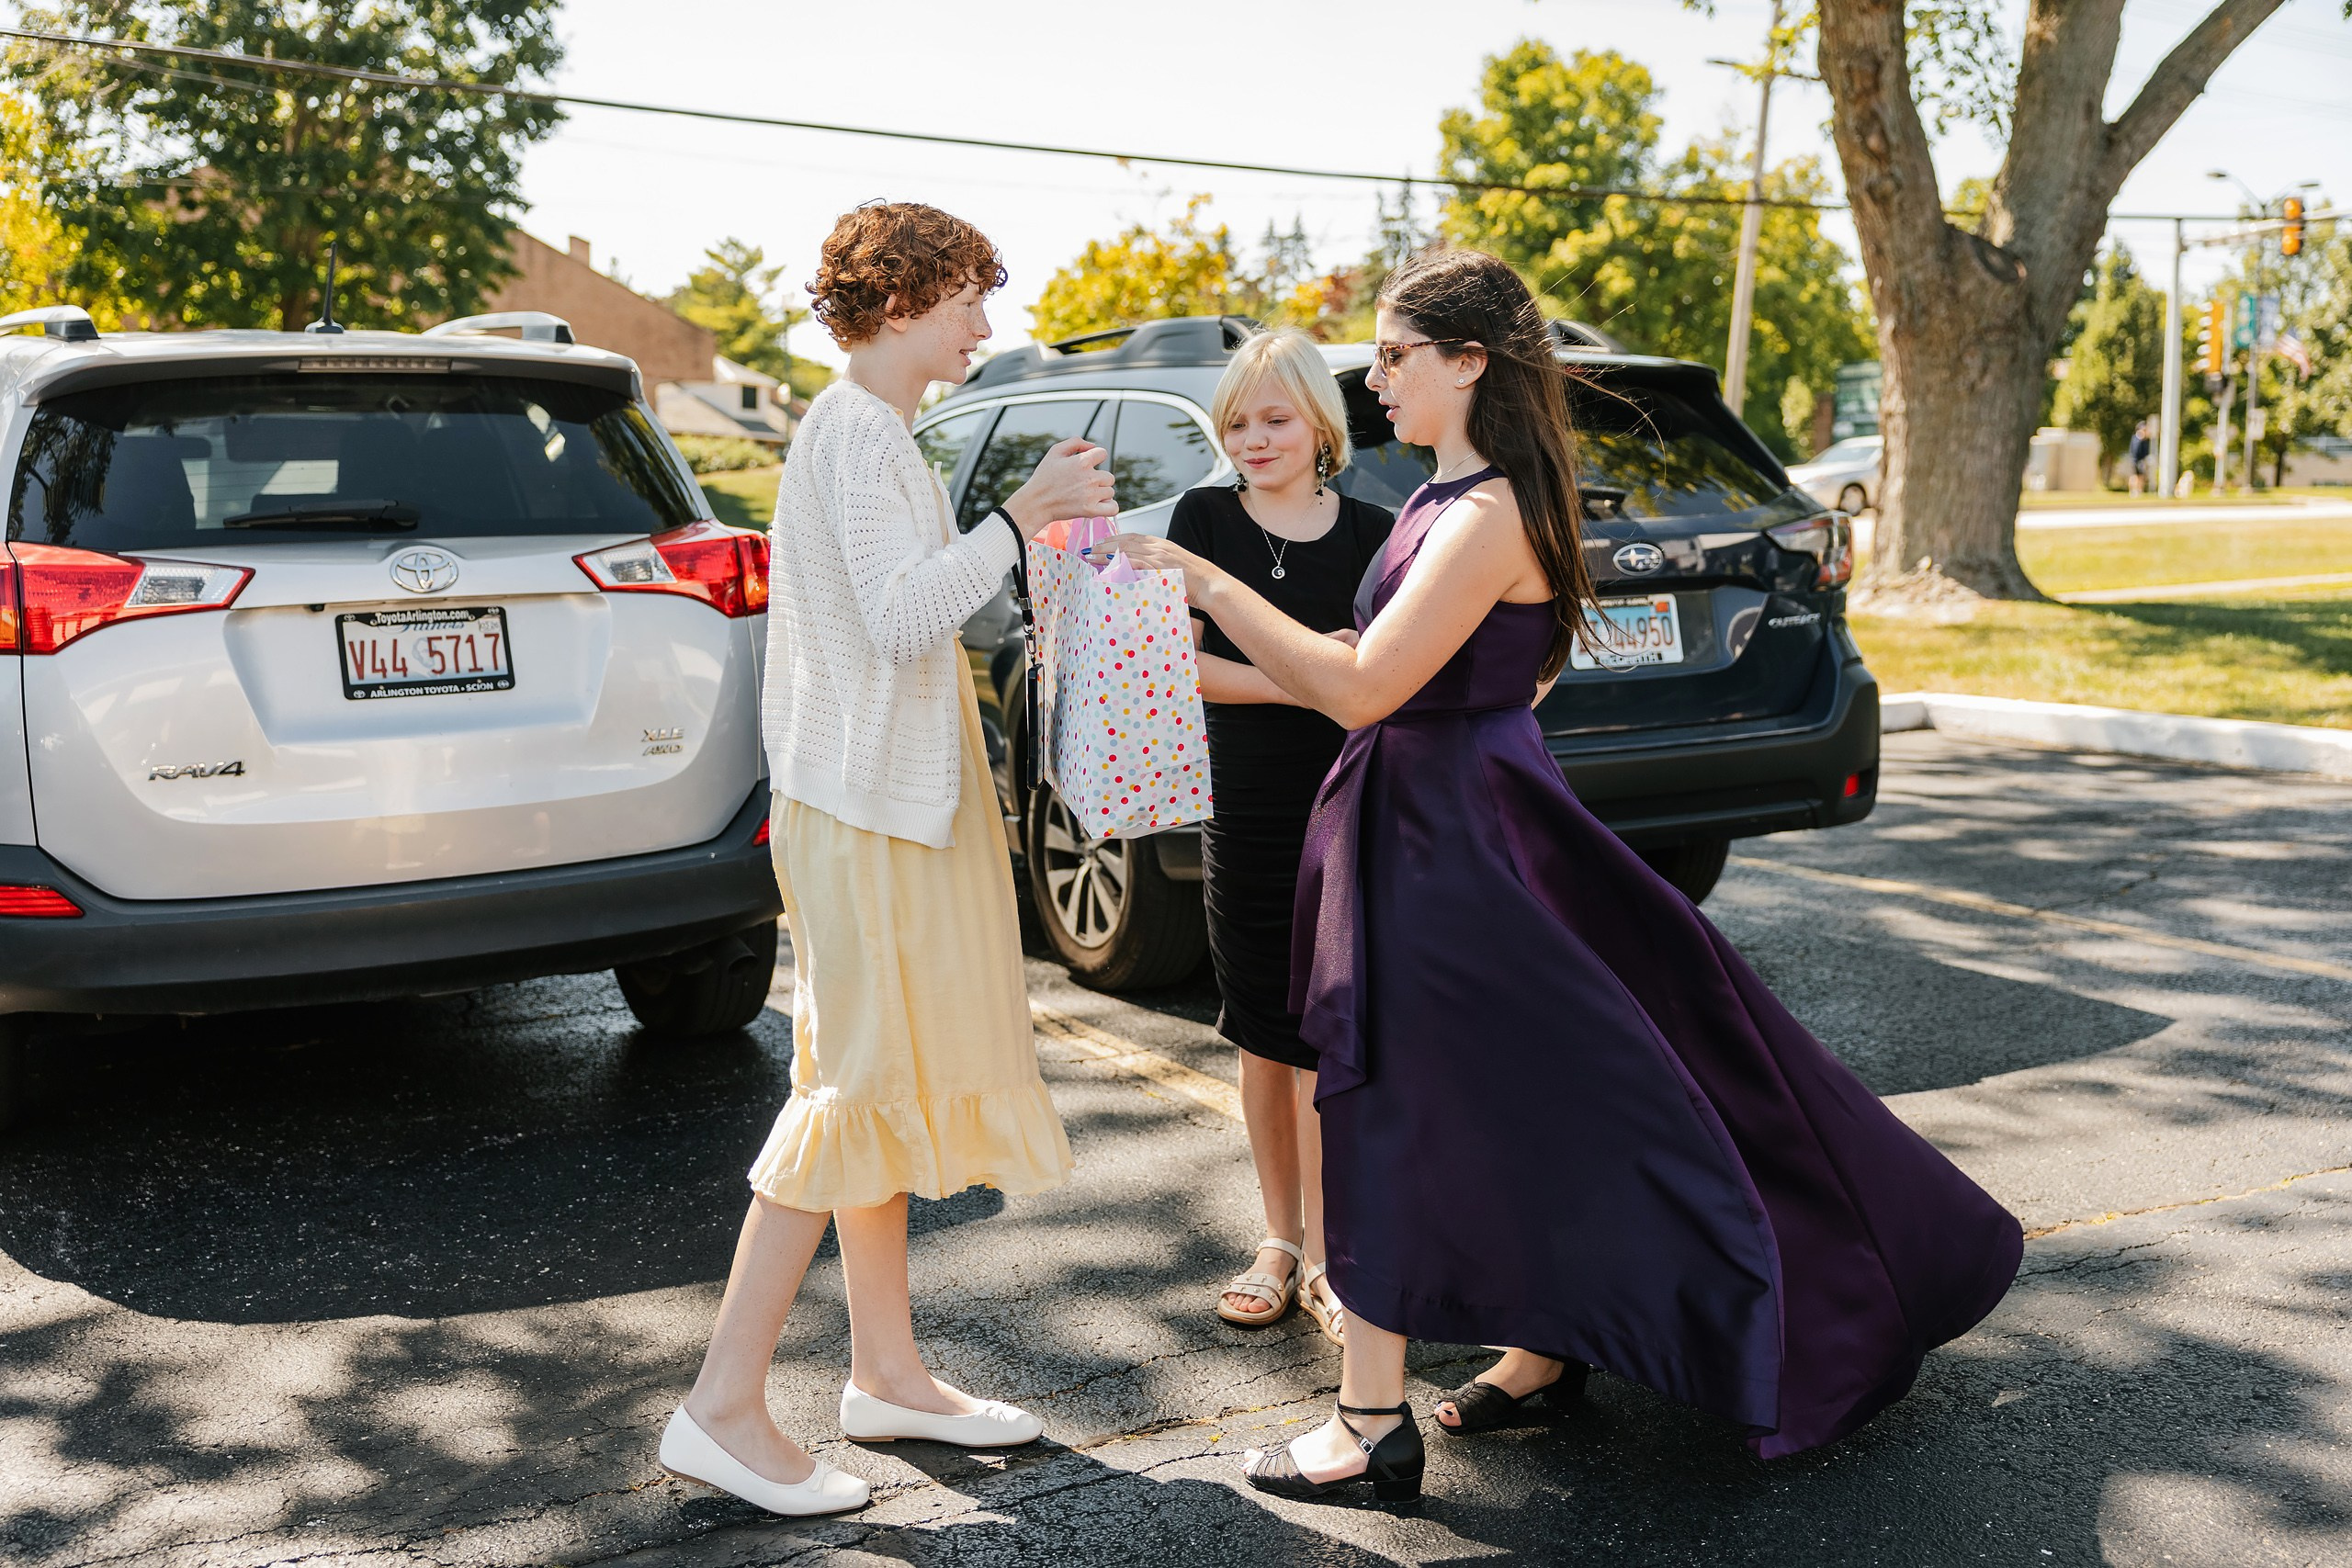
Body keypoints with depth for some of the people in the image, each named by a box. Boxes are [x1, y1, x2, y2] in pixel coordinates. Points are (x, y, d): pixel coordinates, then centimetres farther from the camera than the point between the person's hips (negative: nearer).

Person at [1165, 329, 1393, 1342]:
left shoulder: (1373, 534, 4)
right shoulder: (1204, 519, 4)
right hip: (1244, 814, 1)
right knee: (1265, 1038, 9)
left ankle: (1324, 1257, 11)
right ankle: (1279, 1241, 23)